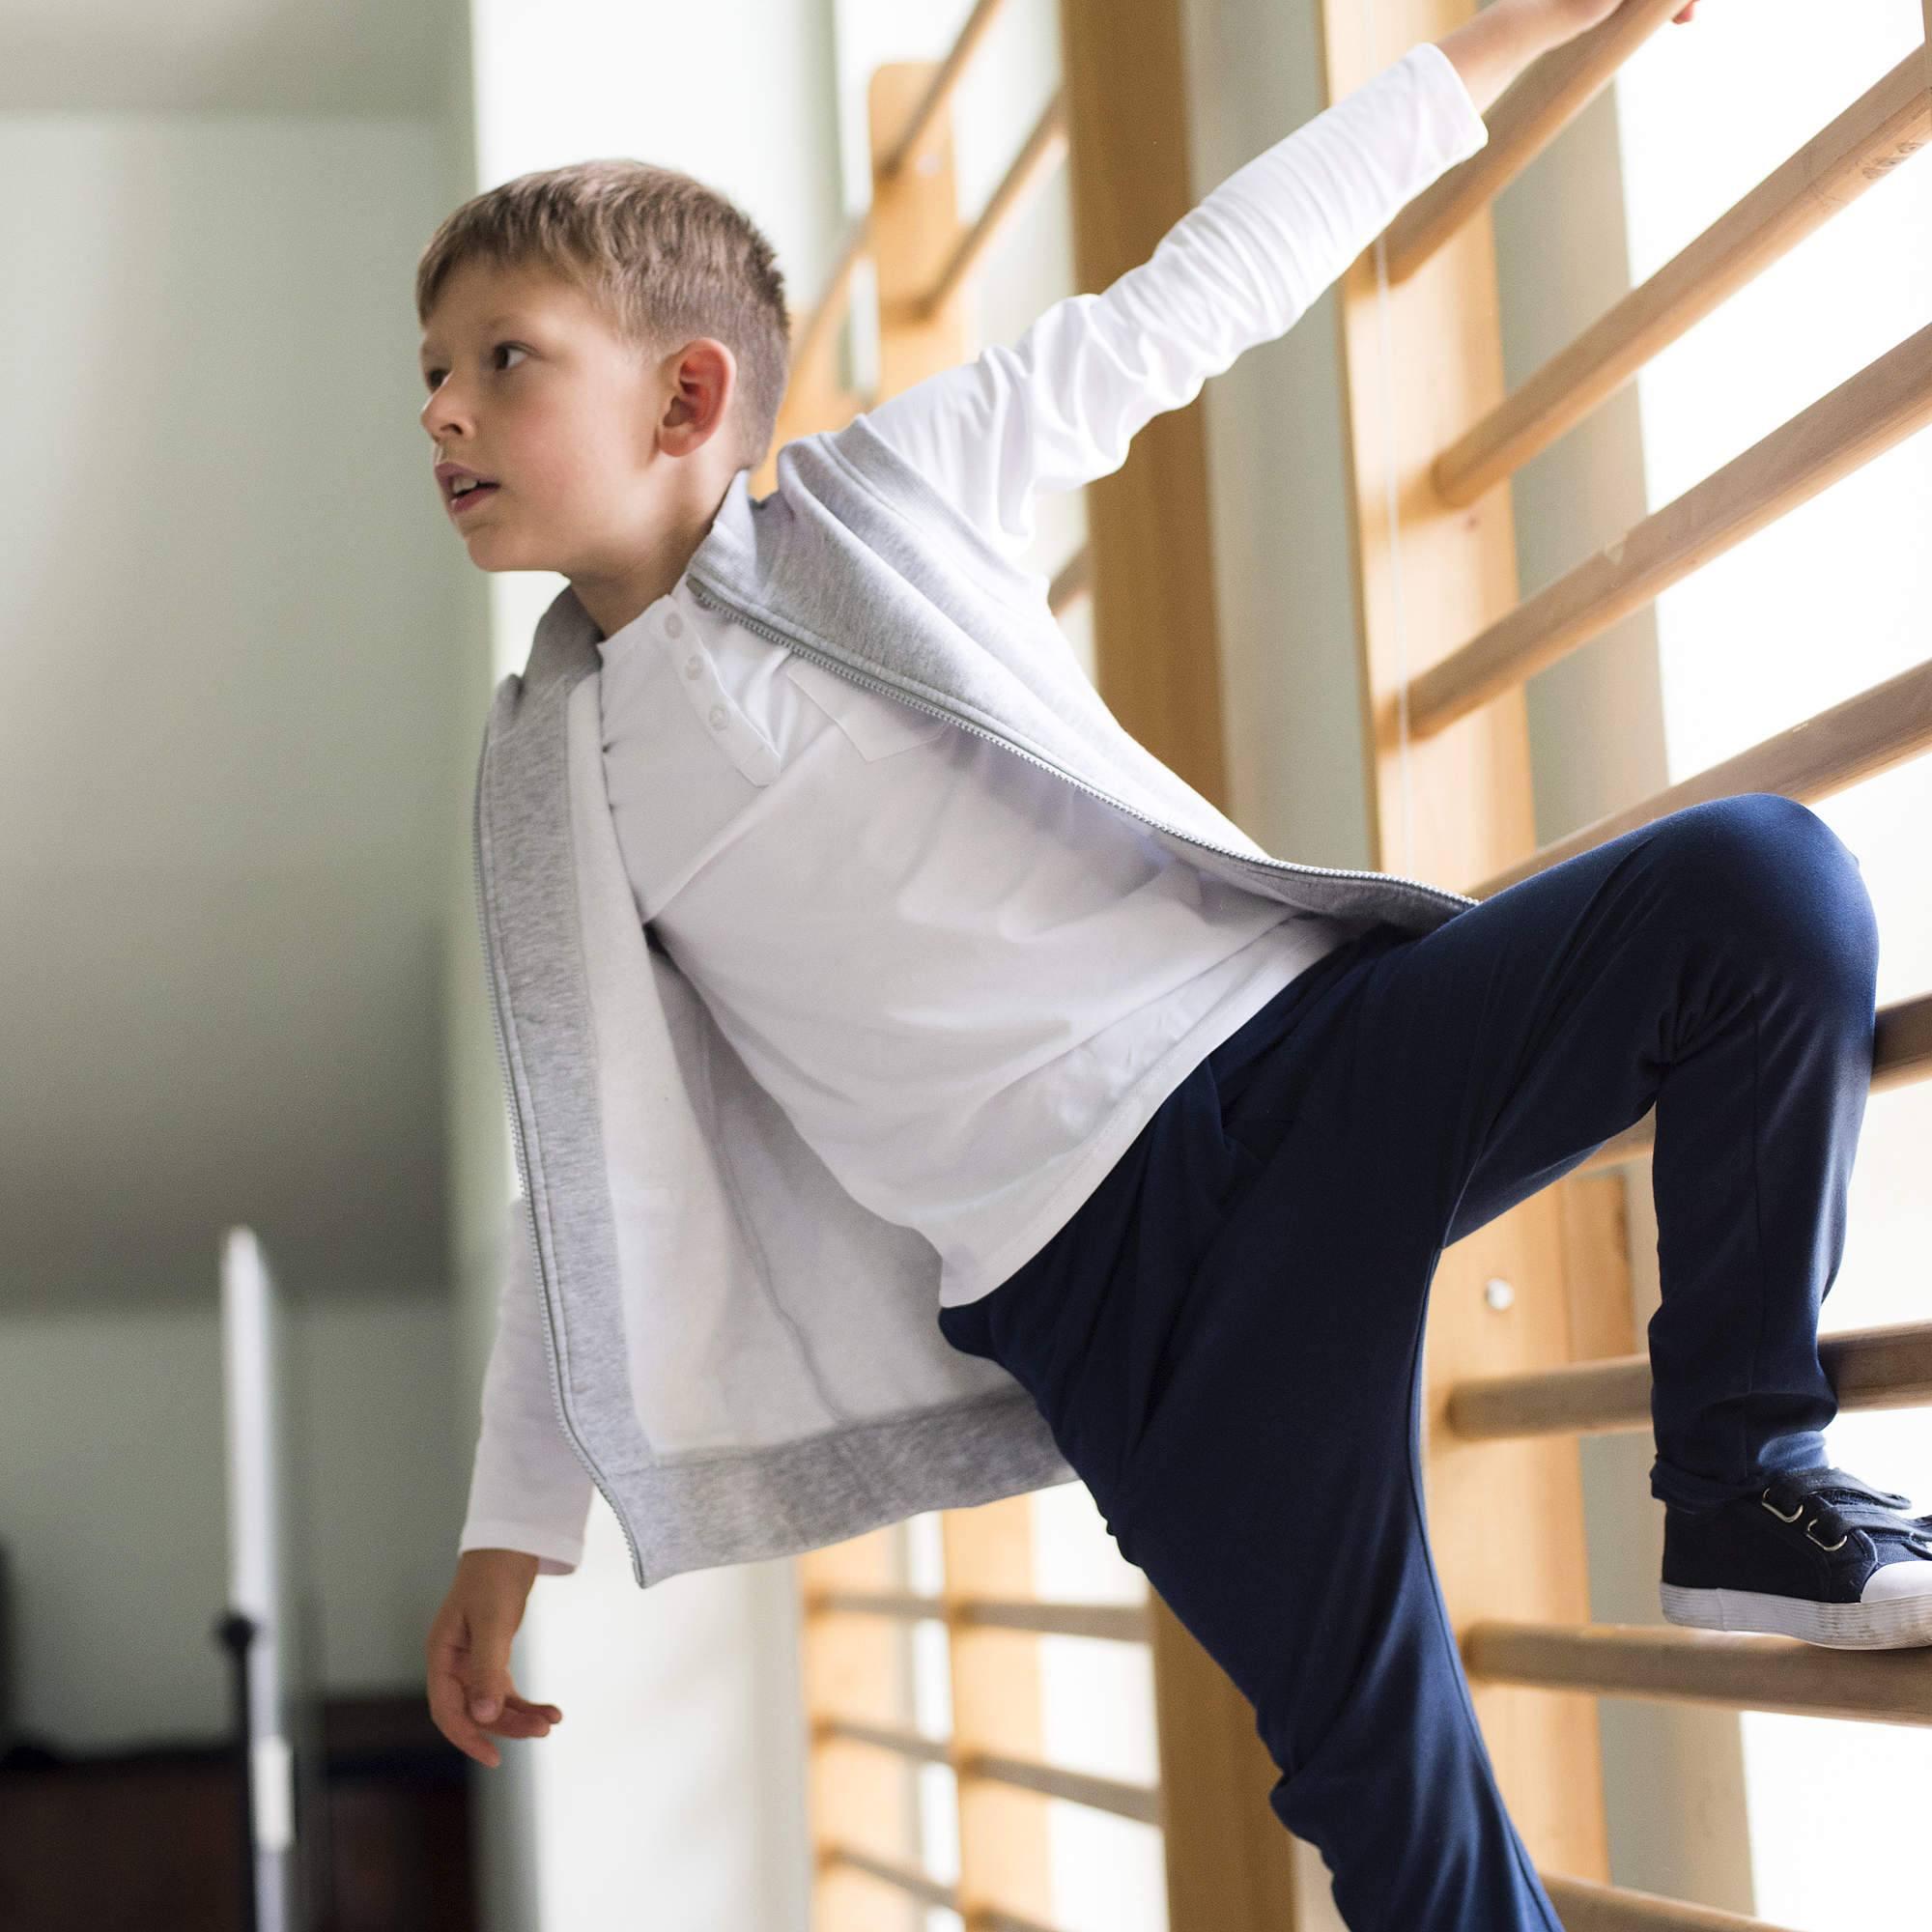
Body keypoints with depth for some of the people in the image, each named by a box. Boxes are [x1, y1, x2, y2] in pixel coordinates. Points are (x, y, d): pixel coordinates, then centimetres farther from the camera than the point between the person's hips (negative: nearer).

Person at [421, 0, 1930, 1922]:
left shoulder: (884, 490, 7)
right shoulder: (541, 793, 9)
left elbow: (1189, 301, 13)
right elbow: (587, 1176, 14)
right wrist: (514, 1529, 13)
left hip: (1302, 1038, 1)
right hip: (1096, 1266, -1)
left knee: (1759, 878, -21)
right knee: (1374, 1755, -12)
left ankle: (1752, 1491, -9)